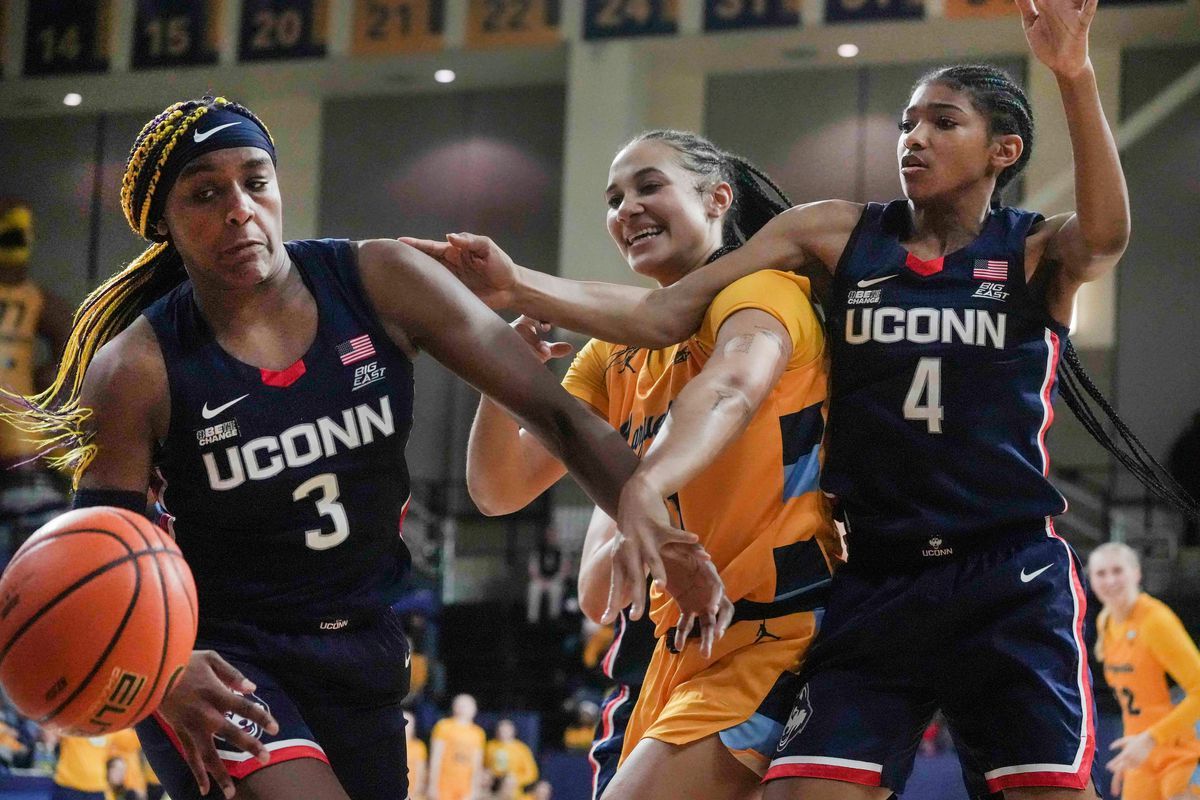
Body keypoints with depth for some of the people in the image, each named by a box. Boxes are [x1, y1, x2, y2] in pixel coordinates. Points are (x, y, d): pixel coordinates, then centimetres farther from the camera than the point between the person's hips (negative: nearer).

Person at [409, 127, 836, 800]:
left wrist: (643, 487, -49)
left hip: (773, 634, -8)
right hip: (679, 644, 8)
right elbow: (502, 488, 10)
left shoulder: (763, 288, -6)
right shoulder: (617, 352, 17)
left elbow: (734, 383, -30)